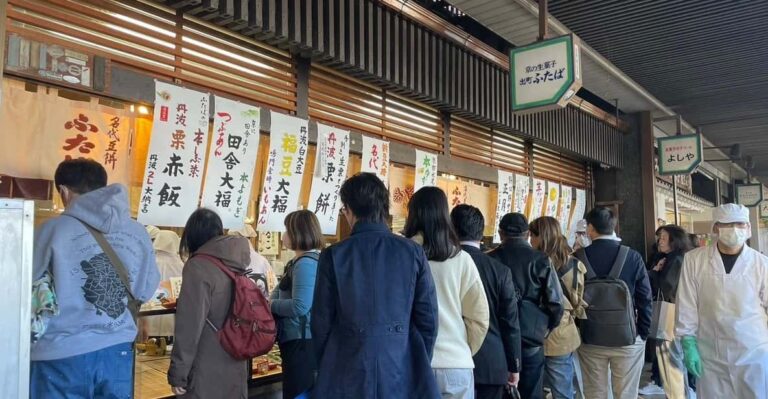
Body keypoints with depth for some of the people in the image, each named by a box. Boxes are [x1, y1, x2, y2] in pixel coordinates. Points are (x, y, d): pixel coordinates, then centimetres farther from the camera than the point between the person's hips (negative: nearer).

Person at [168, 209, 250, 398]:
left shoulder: (198, 267, -16)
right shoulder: (238, 265, 4)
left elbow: (190, 327, -17)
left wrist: (178, 373, -11)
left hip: (206, 373, -6)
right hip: (236, 368, 7)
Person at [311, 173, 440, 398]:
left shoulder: (333, 255, -7)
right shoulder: (413, 252, -3)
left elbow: (321, 321, -2)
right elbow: (428, 319, -1)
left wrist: (327, 367, 15)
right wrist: (419, 368, 14)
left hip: (348, 374, -1)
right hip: (403, 373, 1)